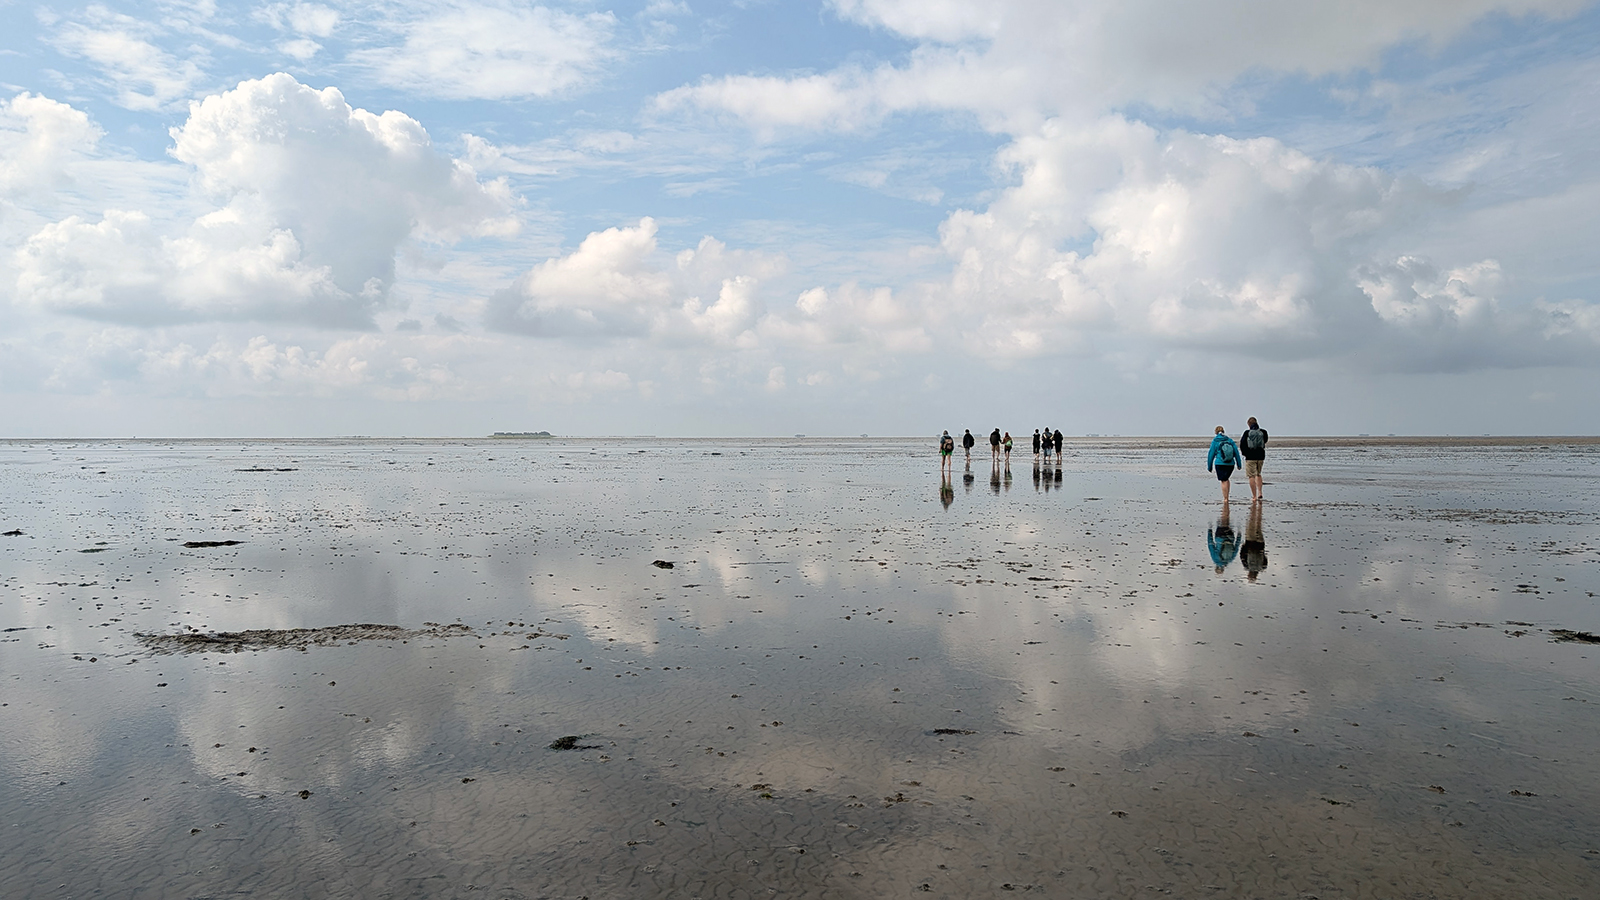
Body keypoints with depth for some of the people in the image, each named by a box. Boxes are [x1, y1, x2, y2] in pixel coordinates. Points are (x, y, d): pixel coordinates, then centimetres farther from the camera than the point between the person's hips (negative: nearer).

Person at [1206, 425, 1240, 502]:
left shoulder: (1214, 441, -2)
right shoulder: (1230, 440, 5)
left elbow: (1211, 454, 0)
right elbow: (1236, 452, 3)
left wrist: (1209, 466, 7)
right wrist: (1238, 464, 9)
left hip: (1220, 464, -3)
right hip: (1230, 464, 3)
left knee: (1223, 481, 3)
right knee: (1226, 479, 21)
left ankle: (1225, 499, 0)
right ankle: (1226, 496, 17)